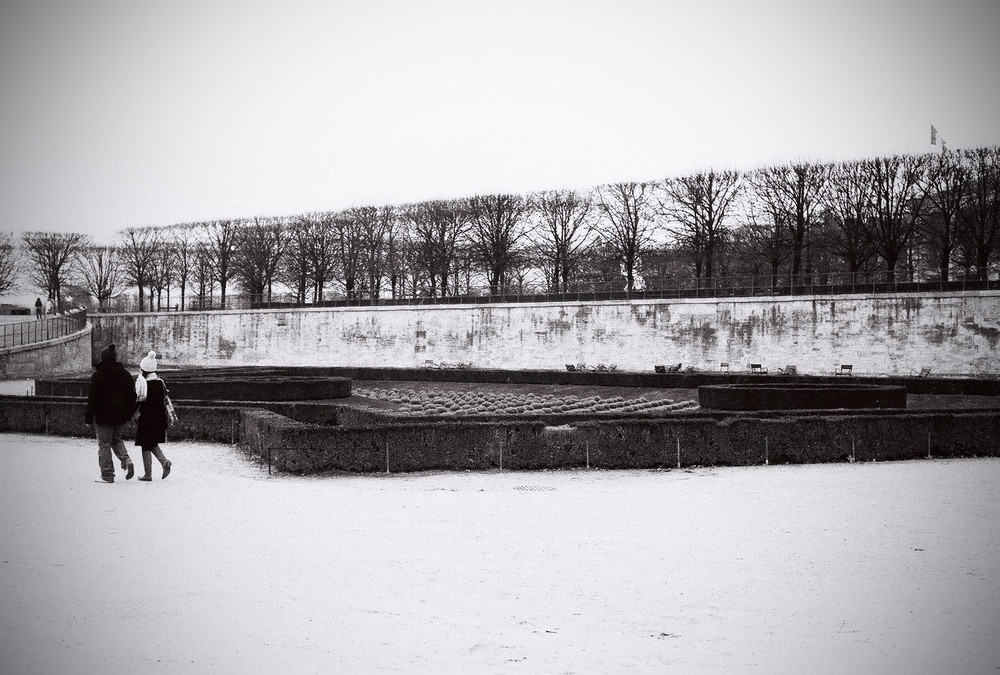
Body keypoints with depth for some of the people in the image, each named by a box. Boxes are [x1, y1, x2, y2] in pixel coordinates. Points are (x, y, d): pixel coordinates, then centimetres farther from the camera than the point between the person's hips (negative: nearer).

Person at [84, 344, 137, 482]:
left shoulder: (98, 375, -9)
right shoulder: (126, 374, 8)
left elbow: (93, 398, -11)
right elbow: (132, 396, 12)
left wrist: (88, 417, -5)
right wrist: (129, 413, 20)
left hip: (103, 415, -6)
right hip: (121, 416, 6)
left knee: (104, 444, 2)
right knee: (116, 439, 22)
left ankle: (107, 475, 2)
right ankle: (126, 460, -3)